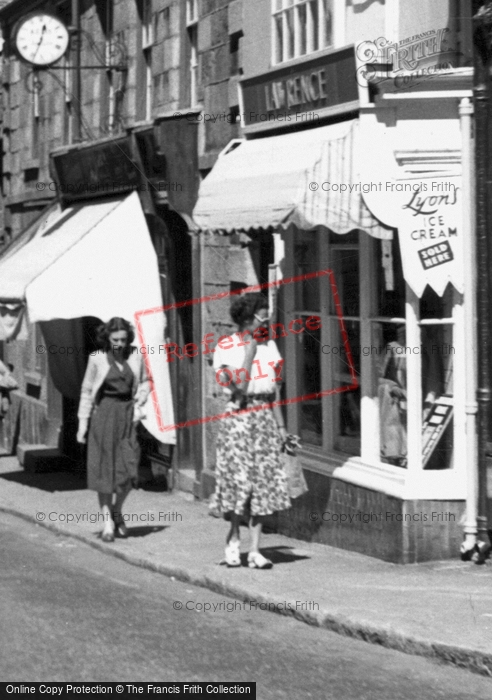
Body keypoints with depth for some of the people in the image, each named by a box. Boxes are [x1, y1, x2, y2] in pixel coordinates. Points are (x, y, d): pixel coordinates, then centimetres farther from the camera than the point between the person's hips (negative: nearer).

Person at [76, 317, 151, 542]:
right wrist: (83, 423, 1)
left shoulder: (135, 357, 2)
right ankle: (107, 521, 10)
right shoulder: (98, 359, -4)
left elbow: (145, 382, 18)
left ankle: (117, 511, 22)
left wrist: (140, 399, -1)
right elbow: (87, 391, 3)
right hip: (103, 414, -1)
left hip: (127, 415, 2)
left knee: (129, 470, -5)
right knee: (104, 468, 1)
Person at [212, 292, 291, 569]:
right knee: (239, 478, -9)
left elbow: (275, 387, 15)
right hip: (238, 415, -4)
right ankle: (234, 536, 15)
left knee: (265, 480, 0)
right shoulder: (226, 347, -5)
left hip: (265, 415, 5)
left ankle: (255, 550, 4)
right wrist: (250, 348, -15)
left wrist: (280, 424, 11)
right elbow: (240, 385, -17)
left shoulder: (269, 344, 11)